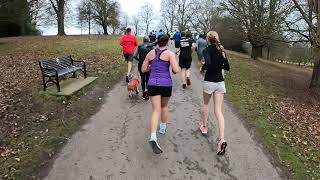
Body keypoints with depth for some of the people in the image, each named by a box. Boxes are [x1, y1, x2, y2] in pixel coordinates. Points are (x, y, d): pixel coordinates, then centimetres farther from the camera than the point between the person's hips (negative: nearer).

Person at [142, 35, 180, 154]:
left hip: (153, 84, 2)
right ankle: (163, 128, 40)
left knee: (156, 111, -3)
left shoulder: (150, 53, 7)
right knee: (164, 106, 25)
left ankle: (153, 137, -21)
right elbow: (176, 70, -15)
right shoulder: (170, 54, -5)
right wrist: (176, 68, 8)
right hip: (166, 84, -2)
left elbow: (143, 69, 11)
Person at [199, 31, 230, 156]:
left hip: (209, 82, -4)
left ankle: (204, 127, 37)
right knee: (218, 111, 1)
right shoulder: (221, 50, 8)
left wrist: (203, 69, -8)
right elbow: (227, 67, 13)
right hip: (220, 82, 4)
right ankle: (222, 139, -10)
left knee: (206, 104, 22)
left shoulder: (207, 50, -8)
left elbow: (208, 63, -27)